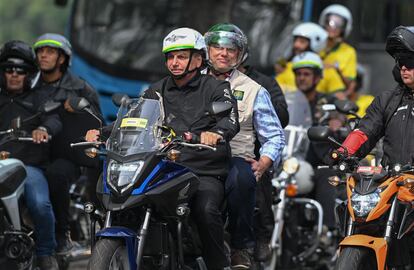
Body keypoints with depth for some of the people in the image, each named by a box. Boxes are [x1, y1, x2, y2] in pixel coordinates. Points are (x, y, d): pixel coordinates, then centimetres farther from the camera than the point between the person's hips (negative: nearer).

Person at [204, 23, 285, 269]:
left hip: (235, 158, -1)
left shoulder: (253, 91, 17)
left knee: (242, 178, -39)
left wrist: (262, 164, -4)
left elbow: (275, 136, 15)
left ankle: (241, 246, -24)